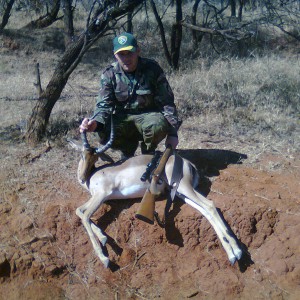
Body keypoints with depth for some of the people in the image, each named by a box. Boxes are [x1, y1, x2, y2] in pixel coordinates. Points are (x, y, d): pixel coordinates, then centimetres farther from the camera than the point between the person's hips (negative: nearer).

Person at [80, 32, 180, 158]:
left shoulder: (152, 69, -10)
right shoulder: (109, 74, -5)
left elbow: (167, 102, -7)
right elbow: (104, 105, -10)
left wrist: (172, 133, -11)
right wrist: (96, 122, -34)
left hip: (149, 115, -1)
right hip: (122, 118, 2)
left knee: (158, 125, -37)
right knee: (104, 132, -29)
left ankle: (148, 154, -1)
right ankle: (128, 149, 7)